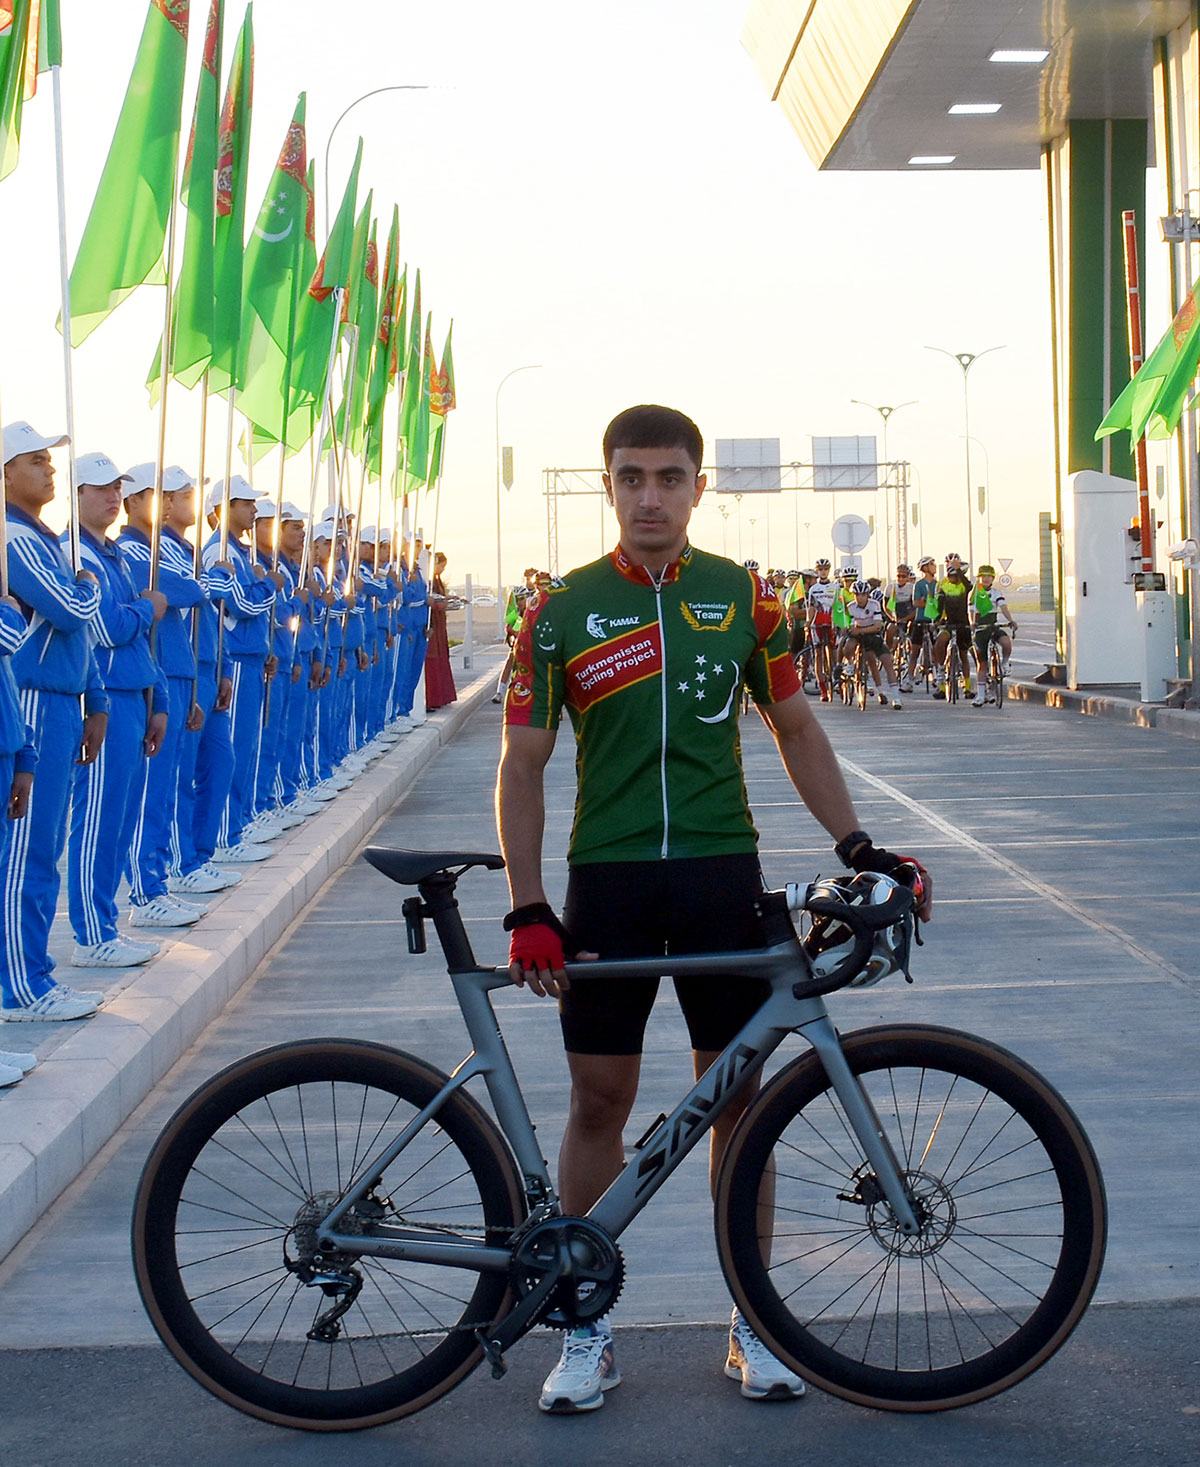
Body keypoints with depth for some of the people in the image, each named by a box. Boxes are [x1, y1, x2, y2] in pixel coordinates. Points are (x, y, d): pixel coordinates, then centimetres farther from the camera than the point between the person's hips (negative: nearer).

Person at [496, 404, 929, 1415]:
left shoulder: (744, 599, 4)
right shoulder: (562, 611, 0)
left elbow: (795, 727, 12)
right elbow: (524, 765, 0)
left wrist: (857, 844, 3)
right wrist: (528, 912, -8)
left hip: (723, 874, 1)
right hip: (607, 878, -1)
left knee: (736, 1097, 6)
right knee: (600, 1097, 3)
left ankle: (753, 1323, 18)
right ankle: (587, 1327, 16)